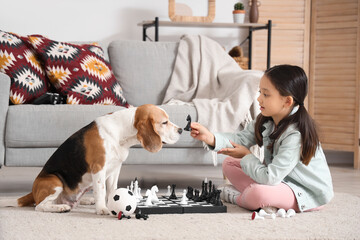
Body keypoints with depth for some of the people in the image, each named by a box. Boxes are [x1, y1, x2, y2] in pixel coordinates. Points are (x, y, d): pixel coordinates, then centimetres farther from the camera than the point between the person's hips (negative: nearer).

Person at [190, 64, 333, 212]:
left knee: (257, 194, -36)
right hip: (280, 177, 9)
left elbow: (270, 178, -32)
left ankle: (238, 198, -3)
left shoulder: (296, 135, -31)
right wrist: (210, 138, -19)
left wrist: (246, 156, -15)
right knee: (229, 163, 9)